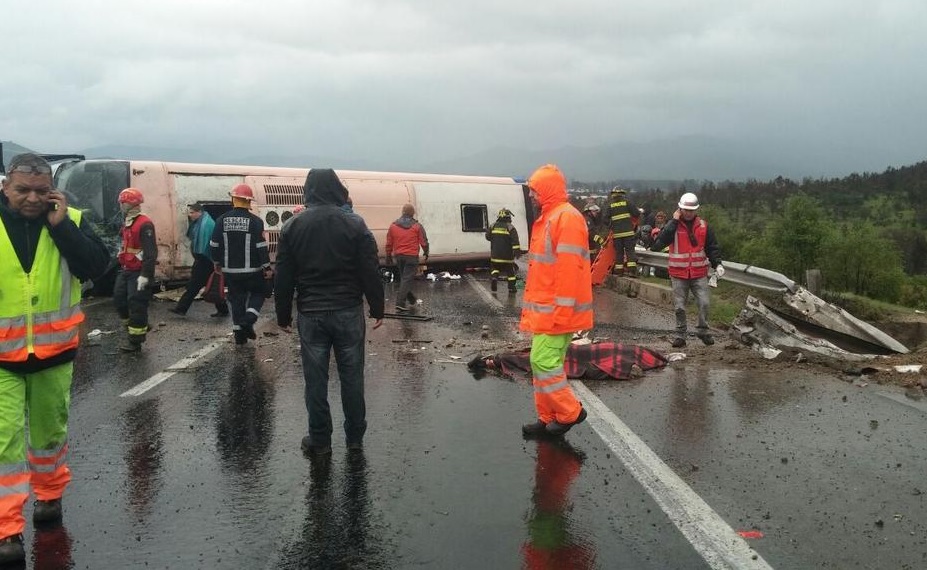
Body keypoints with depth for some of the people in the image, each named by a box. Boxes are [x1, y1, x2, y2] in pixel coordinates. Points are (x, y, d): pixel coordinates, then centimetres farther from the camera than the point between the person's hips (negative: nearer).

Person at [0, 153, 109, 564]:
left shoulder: (70, 220, -3)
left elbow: (96, 266, -15)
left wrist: (61, 225, -20)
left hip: (54, 351, 1)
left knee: (50, 429, 17)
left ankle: (49, 494, 40)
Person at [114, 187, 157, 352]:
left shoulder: (144, 224, -18)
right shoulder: (128, 223, 14)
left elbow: (150, 252, -23)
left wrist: (145, 275, -27)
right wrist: (122, 266, 27)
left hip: (138, 273, -10)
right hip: (126, 270, 10)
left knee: (136, 305, -6)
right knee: (119, 299, 14)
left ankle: (135, 340, 1)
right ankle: (134, 327, 29)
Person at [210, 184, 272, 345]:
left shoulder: (222, 220, -1)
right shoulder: (255, 221, -11)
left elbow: (214, 245, 3)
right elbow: (261, 247, -12)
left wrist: (217, 262, 19)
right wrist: (267, 267, -4)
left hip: (230, 270, 3)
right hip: (252, 269, -3)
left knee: (236, 298, 12)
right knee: (258, 292, 16)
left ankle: (239, 332, 13)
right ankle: (248, 320, -5)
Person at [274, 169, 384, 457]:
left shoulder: (293, 226, 1)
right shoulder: (354, 224, -4)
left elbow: (283, 277, 3)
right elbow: (370, 271, -5)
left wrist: (283, 315, 11)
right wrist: (377, 308, 3)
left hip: (310, 314, 1)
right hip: (348, 312, -1)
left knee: (316, 379, 7)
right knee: (352, 376, 9)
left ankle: (319, 441, 15)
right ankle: (355, 437, 19)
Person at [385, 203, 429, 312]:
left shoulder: (393, 226, 4)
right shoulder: (417, 226, -6)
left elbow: (389, 243, 7)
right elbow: (424, 242, -3)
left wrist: (388, 256, 16)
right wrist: (426, 253, 13)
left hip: (398, 256, 4)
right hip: (412, 256, -4)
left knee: (403, 278, 19)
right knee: (407, 279, -4)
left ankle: (411, 299, 31)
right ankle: (400, 303, -12)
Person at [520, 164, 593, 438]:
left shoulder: (567, 217, -14)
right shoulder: (547, 218, 17)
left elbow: (569, 267, -21)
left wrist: (561, 309, -23)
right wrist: (532, 306, 21)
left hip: (556, 310, -10)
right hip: (544, 309, 10)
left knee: (544, 362, -10)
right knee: (542, 363, 11)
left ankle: (570, 412, 4)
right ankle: (548, 418, 19)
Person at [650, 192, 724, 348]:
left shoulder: (703, 226, 4)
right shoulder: (673, 226, -3)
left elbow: (712, 247, 12)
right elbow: (659, 242, -21)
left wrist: (717, 264, -2)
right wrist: (674, 221, -18)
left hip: (699, 273, 2)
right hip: (678, 274, -1)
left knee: (704, 303, -3)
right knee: (679, 307, 5)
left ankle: (703, 331, 16)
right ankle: (680, 335, 16)